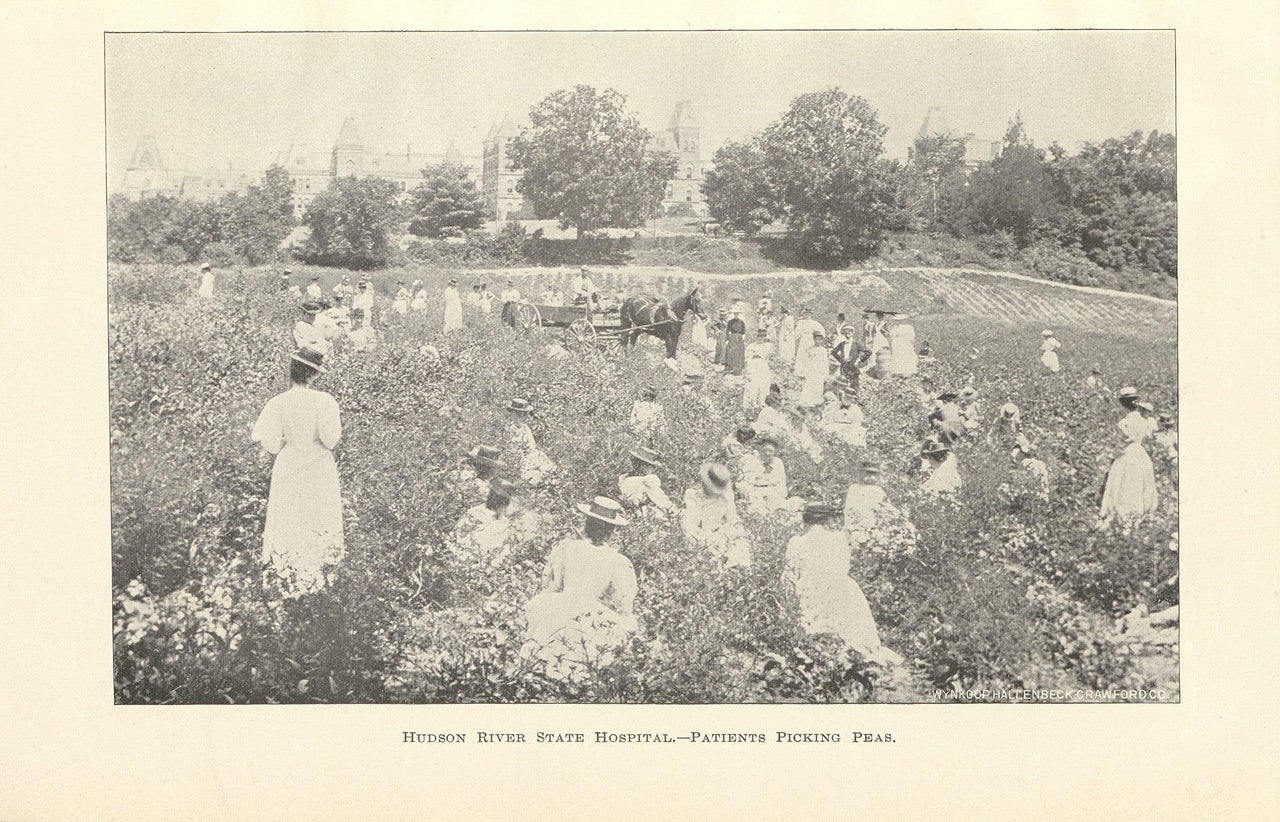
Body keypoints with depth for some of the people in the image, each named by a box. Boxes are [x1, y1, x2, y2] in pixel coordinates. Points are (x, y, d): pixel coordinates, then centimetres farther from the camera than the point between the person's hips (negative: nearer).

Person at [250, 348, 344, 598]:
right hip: (319, 475, 0)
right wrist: (338, 431, 1)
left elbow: (271, 445, -13)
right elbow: (330, 439, -21)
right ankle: (319, 578, 30)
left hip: (289, 473, 0)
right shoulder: (324, 401, -17)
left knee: (289, 529, 13)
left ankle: (292, 584, 19)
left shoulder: (277, 404, -13)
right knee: (320, 528, 18)